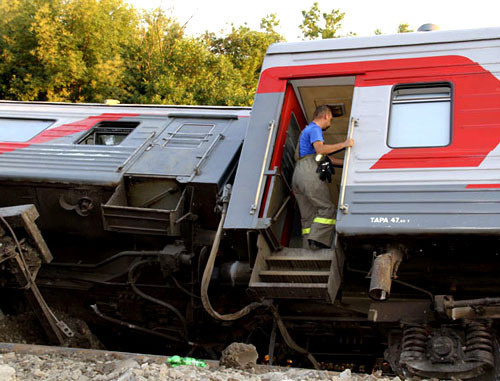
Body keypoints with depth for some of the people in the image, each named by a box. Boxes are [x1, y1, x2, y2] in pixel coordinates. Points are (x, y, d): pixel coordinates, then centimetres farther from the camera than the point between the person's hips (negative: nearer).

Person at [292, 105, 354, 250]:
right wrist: (343, 144, -20)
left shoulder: (308, 130, 32)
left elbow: (325, 158, 31)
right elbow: (320, 149, -20)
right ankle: (317, 241, -16)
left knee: (308, 215, 7)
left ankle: (309, 247, 4)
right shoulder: (315, 129, 0)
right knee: (327, 208, -9)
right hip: (309, 174, -10)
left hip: (298, 175, 10)